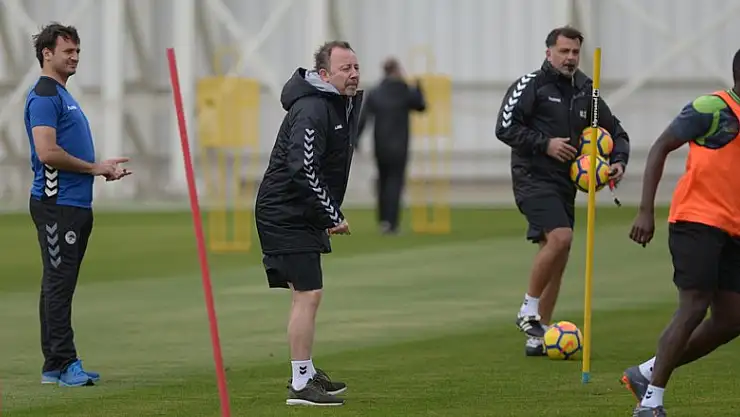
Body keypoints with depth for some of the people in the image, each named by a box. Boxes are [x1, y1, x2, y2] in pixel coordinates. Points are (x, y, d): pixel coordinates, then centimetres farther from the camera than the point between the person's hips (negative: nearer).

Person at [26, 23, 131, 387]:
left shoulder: (63, 96, 21)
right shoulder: (44, 96, -11)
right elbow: (47, 152, -21)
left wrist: (102, 168, 12)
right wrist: (94, 168, -12)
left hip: (76, 204, 10)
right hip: (56, 204, -10)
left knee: (60, 285, 10)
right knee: (58, 283, -10)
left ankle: (54, 366, 12)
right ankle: (64, 364, -12)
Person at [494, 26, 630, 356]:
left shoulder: (585, 92, 13)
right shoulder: (531, 85, -5)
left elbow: (616, 132, 20)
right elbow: (505, 128, -11)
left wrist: (618, 161, 2)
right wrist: (545, 144, -17)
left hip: (565, 184, 7)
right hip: (533, 178, -7)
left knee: (556, 260, 7)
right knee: (560, 237, -26)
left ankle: (538, 338, 14)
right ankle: (529, 311, -11)